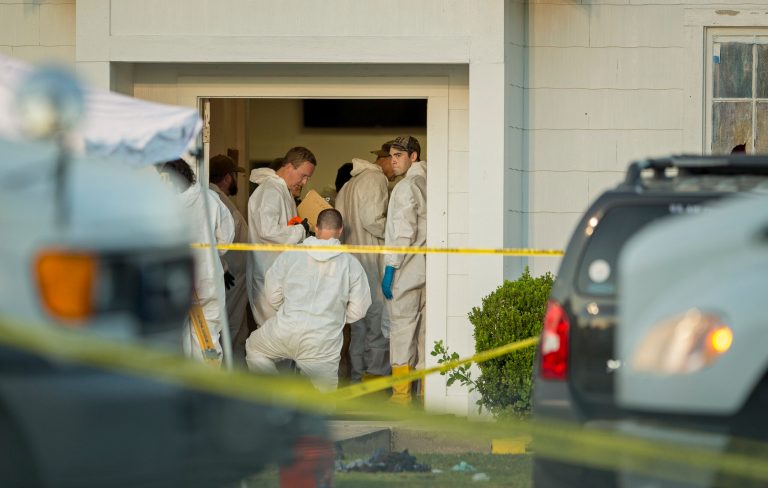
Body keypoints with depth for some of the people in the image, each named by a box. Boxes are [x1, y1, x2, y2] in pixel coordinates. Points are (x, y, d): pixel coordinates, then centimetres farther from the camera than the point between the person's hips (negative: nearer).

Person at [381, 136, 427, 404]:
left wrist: (390, 269, -14)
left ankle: (401, 394, -3)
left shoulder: (406, 187, -12)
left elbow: (403, 233, -17)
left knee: (402, 328, -3)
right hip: (430, 269, 7)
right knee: (427, 330, 10)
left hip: (407, 271, -7)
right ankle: (427, 391, 12)